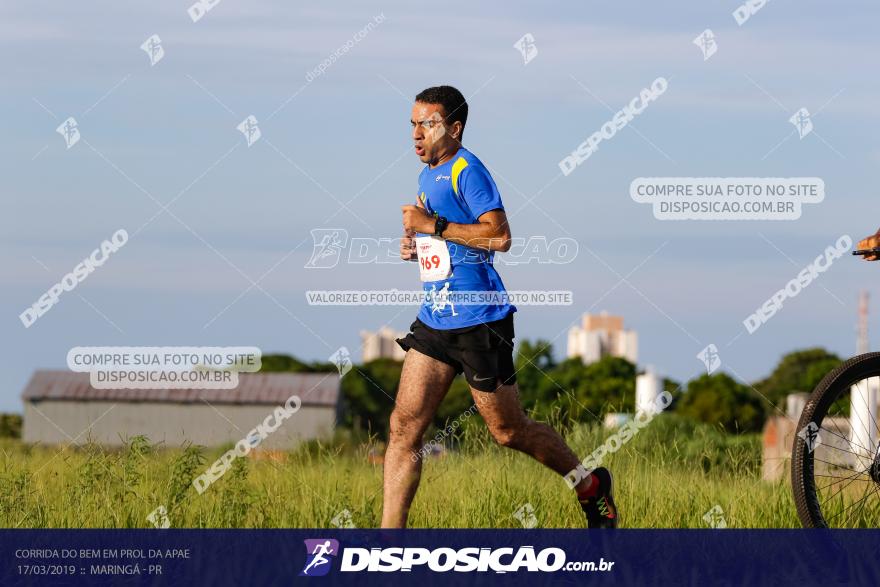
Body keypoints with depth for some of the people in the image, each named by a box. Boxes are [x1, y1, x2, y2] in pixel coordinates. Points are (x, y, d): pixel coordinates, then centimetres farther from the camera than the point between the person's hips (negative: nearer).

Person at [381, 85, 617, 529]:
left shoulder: (467, 171, -13)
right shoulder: (427, 175, 14)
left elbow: (500, 236, -24)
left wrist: (434, 225, -23)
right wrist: (417, 244, 9)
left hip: (479, 322, -8)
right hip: (435, 321, 8)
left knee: (509, 432, 5)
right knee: (403, 427, -3)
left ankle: (591, 486, 27)